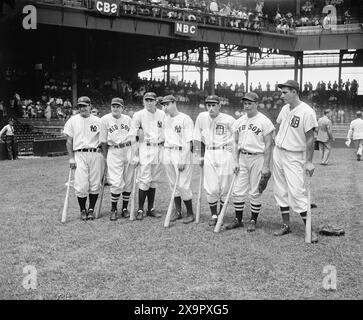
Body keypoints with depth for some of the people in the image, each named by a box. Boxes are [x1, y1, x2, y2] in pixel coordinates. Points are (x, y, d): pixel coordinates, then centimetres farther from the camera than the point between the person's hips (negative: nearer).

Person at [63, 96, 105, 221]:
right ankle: (82, 210, 12)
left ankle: (91, 209, 17)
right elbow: (69, 141, 7)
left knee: (95, 184, 2)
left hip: (96, 154, 1)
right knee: (81, 185, -6)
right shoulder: (72, 120, 8)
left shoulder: (98, 121, 8)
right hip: (80, 155, -1)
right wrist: (71, 158, -1)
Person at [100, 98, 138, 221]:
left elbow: (133, 138, 7)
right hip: (113, 152, -3)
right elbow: (103, 141, 3)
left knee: (129, 182, 6)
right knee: (117, 183, -10)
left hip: (129, 151, 3)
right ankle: (113, 209, 7)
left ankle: (125, 208, 20)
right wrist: (106, 157, 1)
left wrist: (135, 155, -1)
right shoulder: (105, 119, 1)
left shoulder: (128, 119, 8)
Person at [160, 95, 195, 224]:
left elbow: (189, 142, -13)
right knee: (173, 184, 11)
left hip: (182, 153, -7)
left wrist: (183, 160, -18)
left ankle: (190, 213, 7)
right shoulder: (165, 119, 13)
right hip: (167, 154, 7)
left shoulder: (185, 119, -10)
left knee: (183, 185, -7)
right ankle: (178, 211, 22)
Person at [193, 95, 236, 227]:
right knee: (211, 189, -1)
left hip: (225, 154, -2)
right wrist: (201, 156, 12)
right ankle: (213, 215, 15)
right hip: (209, 155, 2)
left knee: (224, 188, 2)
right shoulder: (201, 118, 4)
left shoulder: (228, 120, -7)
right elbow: (199, 138, 13)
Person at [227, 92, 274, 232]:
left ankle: (253, 221, 14)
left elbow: (268, 144, -10)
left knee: (255, 192, 1)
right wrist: (236, 161, 6)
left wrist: (266, 166, -13)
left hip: (257, 158, -5)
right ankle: (238, 220, 18)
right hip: (242, 158, 5)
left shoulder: (264, 121, -8)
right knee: (238, 191, 6)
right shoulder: (239, 121, 9)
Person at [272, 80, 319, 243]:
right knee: (280, 191, 10)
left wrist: (309, 161, -18)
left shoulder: (307, 112, -16)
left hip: (294, 157, -7)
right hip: (278, 153, 7)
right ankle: (286, 225, 21)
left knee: (296, 192, -11)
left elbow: (310, 138, -17)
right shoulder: (285, 108, 7)